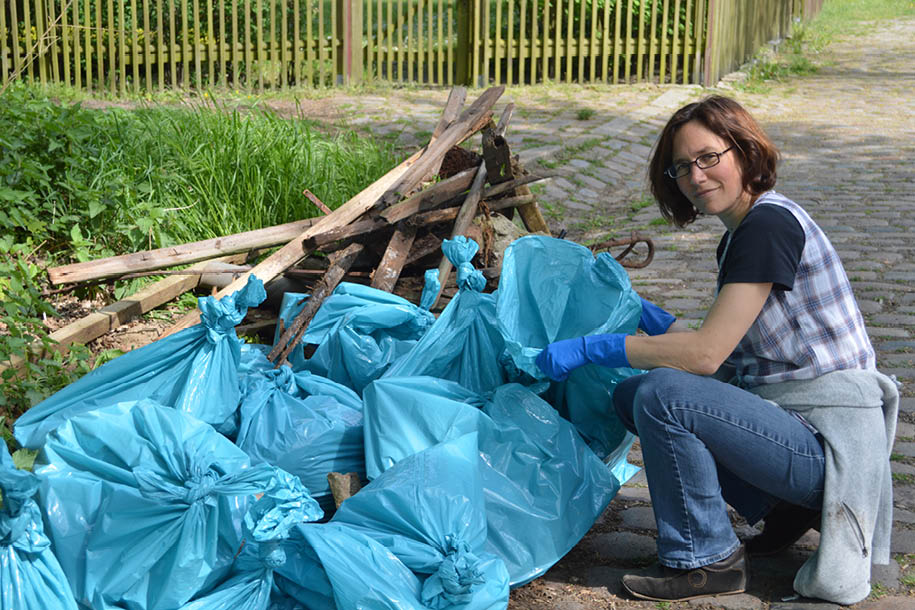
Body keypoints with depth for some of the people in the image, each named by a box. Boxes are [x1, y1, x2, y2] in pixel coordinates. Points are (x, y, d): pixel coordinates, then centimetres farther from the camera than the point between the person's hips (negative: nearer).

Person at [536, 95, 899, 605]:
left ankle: (707, 561, -5)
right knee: (630, 395, 7)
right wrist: (655, 320, 13)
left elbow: (706, 354, -22)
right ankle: (781, 506, 10)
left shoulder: (770, 224, -16)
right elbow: (726, 361, 15)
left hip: (828, 439, -10)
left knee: (662, 395, -24)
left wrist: (587, 349, -17)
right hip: (787, 417, 10)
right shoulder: (739, 235, 13)